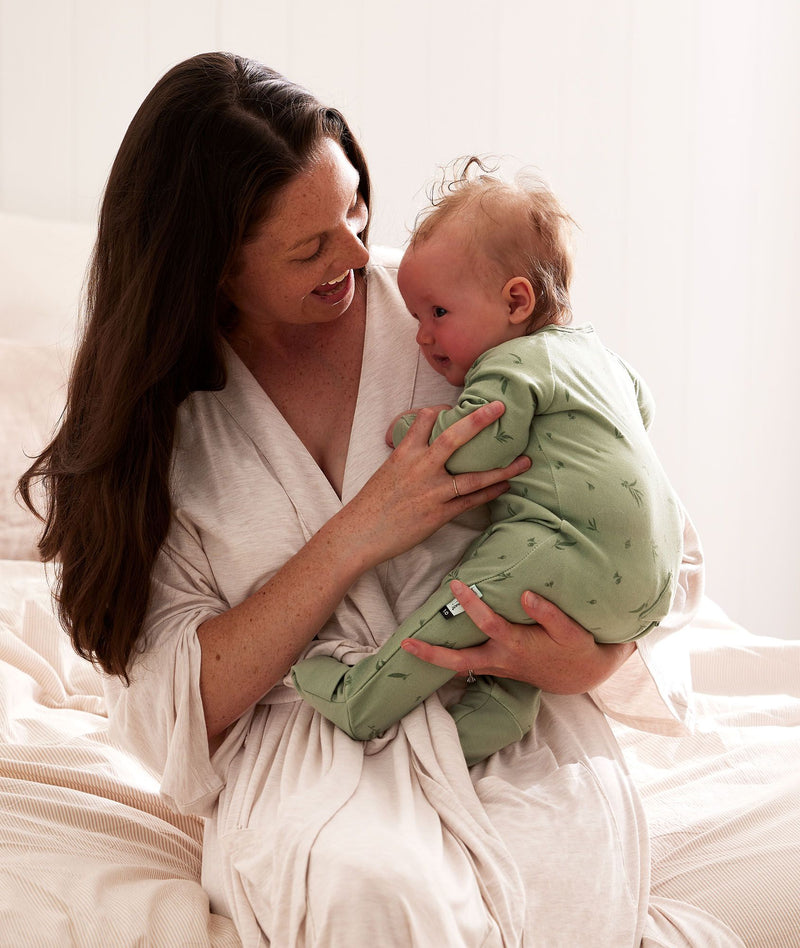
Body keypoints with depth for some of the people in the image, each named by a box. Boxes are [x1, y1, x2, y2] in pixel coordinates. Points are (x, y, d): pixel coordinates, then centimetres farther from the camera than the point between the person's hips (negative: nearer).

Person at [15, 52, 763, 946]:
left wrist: (600, 657, -18)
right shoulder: (159, 420, 1)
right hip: (302, 741, 0)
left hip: (512, 717, 1)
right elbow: (174, 704, -5)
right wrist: (359, 536, -15)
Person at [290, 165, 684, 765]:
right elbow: (643, 407, 40)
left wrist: (411, 429, -3)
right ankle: (505, 700, 1)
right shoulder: (593, 350, 24)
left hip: (586, 561, -10)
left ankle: (366, 702, -7)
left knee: (474, 590, -9)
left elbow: (476, 448, -21)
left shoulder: (511, 366, -6)